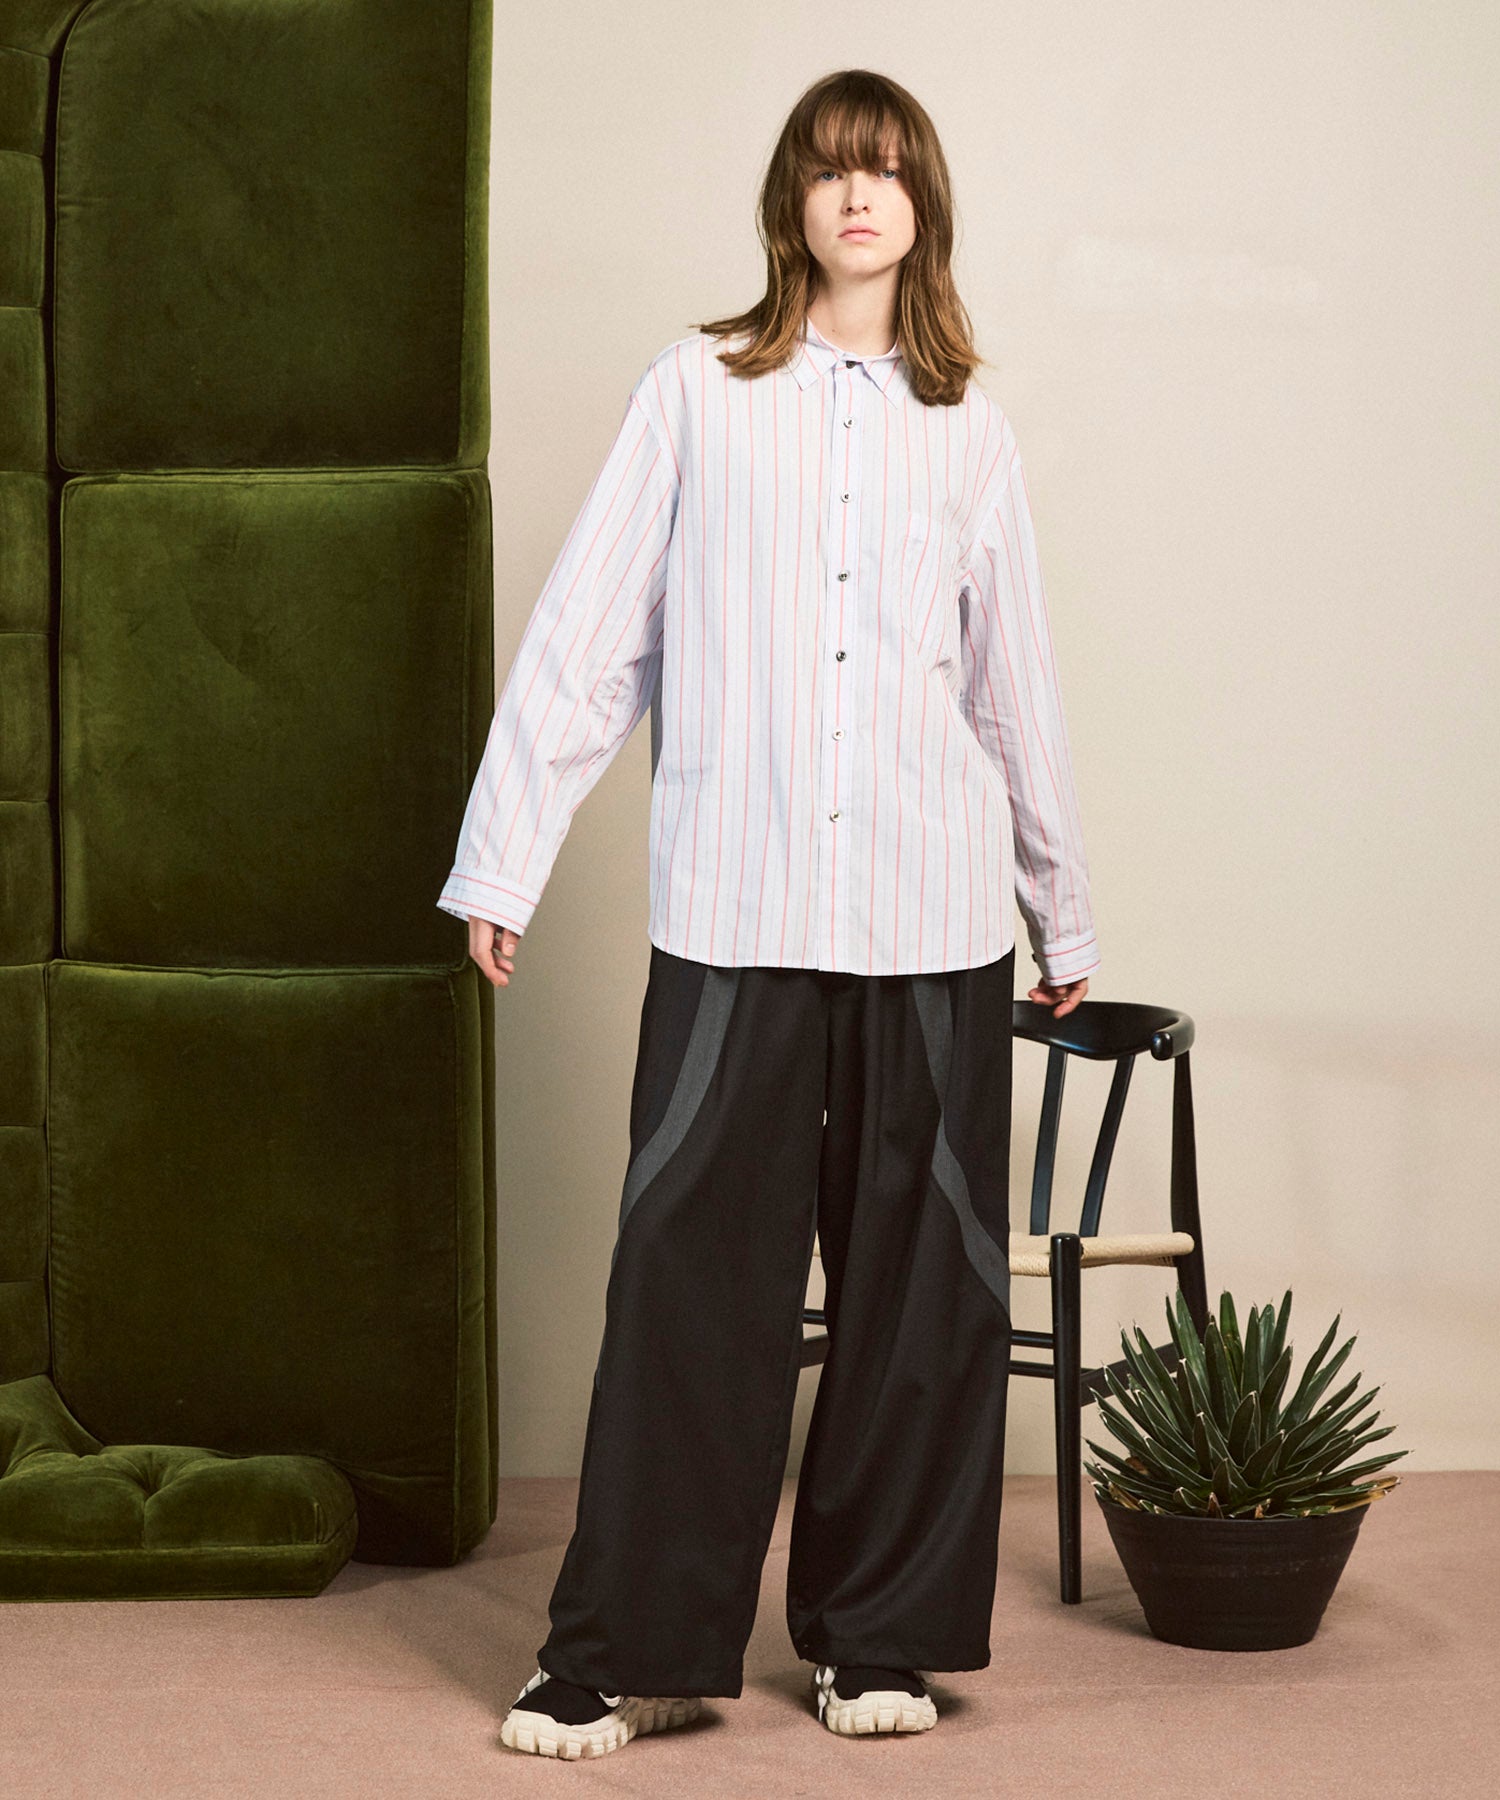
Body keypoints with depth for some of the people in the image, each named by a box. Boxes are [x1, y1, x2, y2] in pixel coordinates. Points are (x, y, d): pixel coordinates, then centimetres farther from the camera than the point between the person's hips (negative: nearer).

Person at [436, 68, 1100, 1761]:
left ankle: (878, 1636, 17)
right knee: (694, 1263, -2)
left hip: (934, 918, 3)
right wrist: (502, 860, -2)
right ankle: (637, 1648, 6)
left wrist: (1066, 914, 18)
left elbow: (1014, 684, 15)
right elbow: (586, 639, 2)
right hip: (736, 915, -2)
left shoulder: (967, 426, 11)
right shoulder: (698, 389, 4)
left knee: (920, 1276, 6)